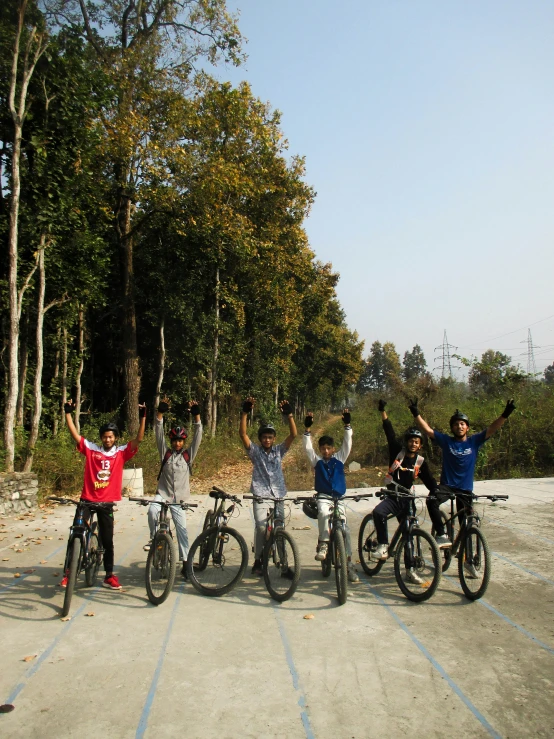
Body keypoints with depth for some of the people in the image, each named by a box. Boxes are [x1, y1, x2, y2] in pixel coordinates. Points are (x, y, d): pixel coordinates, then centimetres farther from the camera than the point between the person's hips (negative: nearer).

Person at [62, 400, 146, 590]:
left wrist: (142, 418, -19)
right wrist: (68, 413, -14)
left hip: (107, 503, 0)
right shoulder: (91, 449, -1)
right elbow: (75, 434, -6)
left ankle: (109, 576, 20)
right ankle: (69, 572, 24)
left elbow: (139, 439, -10)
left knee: (107, 541, 9)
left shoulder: (121, 452, -2)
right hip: (87, 500, 0)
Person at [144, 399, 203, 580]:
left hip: (179, 498, 0)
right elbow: (159, 433, -6)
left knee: (182, 529, 0)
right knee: (152, 511, -31)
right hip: (162, 493, 0)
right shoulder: (165, 452, 3)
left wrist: (196, 415, -17)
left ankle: (185, 563, 8)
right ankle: (153, 538, -5)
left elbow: (198, 435, -6)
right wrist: (160, 414, -17)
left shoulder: (188, 454, 3)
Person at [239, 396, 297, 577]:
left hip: (278, 495, 2)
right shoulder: (255, 451, 3)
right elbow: (242, 434, -10)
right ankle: (258, 561, 4)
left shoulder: (279, 450, 8)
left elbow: (293, 434, -3)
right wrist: (245, 413, -21)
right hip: (260, 496, -2)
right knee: (261, 527, -13)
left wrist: (289, 415, -16)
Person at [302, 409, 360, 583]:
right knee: (323, 513, -36)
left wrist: (347, 425, -13)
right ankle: (323, 543, -18)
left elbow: (347, 443, -1)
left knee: (344, 529, -6)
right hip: (323, 497, -2)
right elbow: (307, 446, -5)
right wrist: (307, 428, -16)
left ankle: (349, 565, 2)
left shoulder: (339, 459, 9)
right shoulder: (317, 461, 7)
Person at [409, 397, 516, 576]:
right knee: (431, 501, -33)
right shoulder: (446, 441, -1)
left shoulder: (474, 441, 1)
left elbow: (492, 429, -7)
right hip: (447, 485, -1)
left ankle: (468, 560, 24)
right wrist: (416, 414, -21)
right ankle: (441, 534, -19)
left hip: (465, 489, 1)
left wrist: (505, 414, -20)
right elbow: (427, 430, -8)